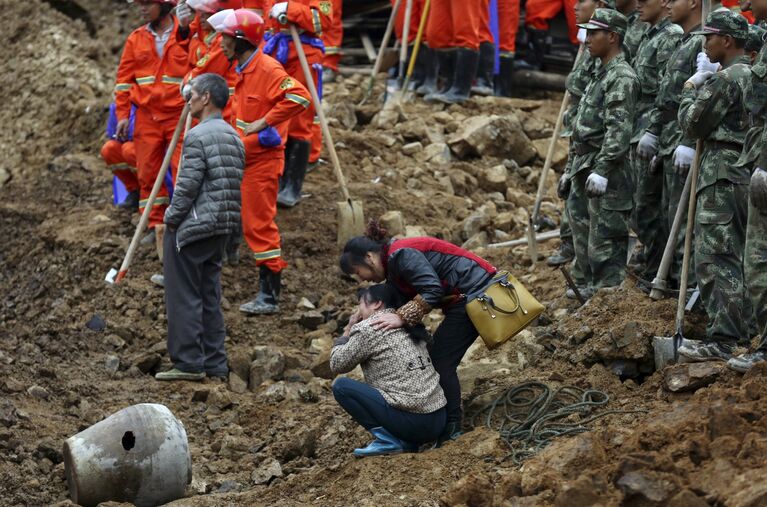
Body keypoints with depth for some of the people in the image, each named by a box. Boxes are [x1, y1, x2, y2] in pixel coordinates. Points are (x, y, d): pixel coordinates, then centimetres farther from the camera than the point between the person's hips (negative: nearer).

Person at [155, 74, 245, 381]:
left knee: (184, 297, -2)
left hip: (190, 228, -8)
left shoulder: (198, 136, -14)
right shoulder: (235, 138, 13)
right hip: (221, 229, 9)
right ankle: (214, 364, 13)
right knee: (210, 296, 12)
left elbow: (188, 186, -17)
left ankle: (188, 363, -3)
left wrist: (172, 218, -4)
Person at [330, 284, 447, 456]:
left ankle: (387, 439, -7)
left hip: (411, 422, -8)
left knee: (341, 385, 0)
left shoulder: (367, 329, -5)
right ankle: (407, 442, 11)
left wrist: (348, 331, 18)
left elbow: (337, 365, 5)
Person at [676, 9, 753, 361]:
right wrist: (702, 86, 17)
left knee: (716, 258, -11)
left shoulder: (724, 79, -14)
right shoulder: (752, 75, 15)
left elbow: (693, 124, -10)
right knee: (739, 255, 15)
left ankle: (721, 340, -15)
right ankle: (743, 329, 19)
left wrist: (690, 90, 7)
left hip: (722, 177, -10)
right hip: (748, 173, 10)